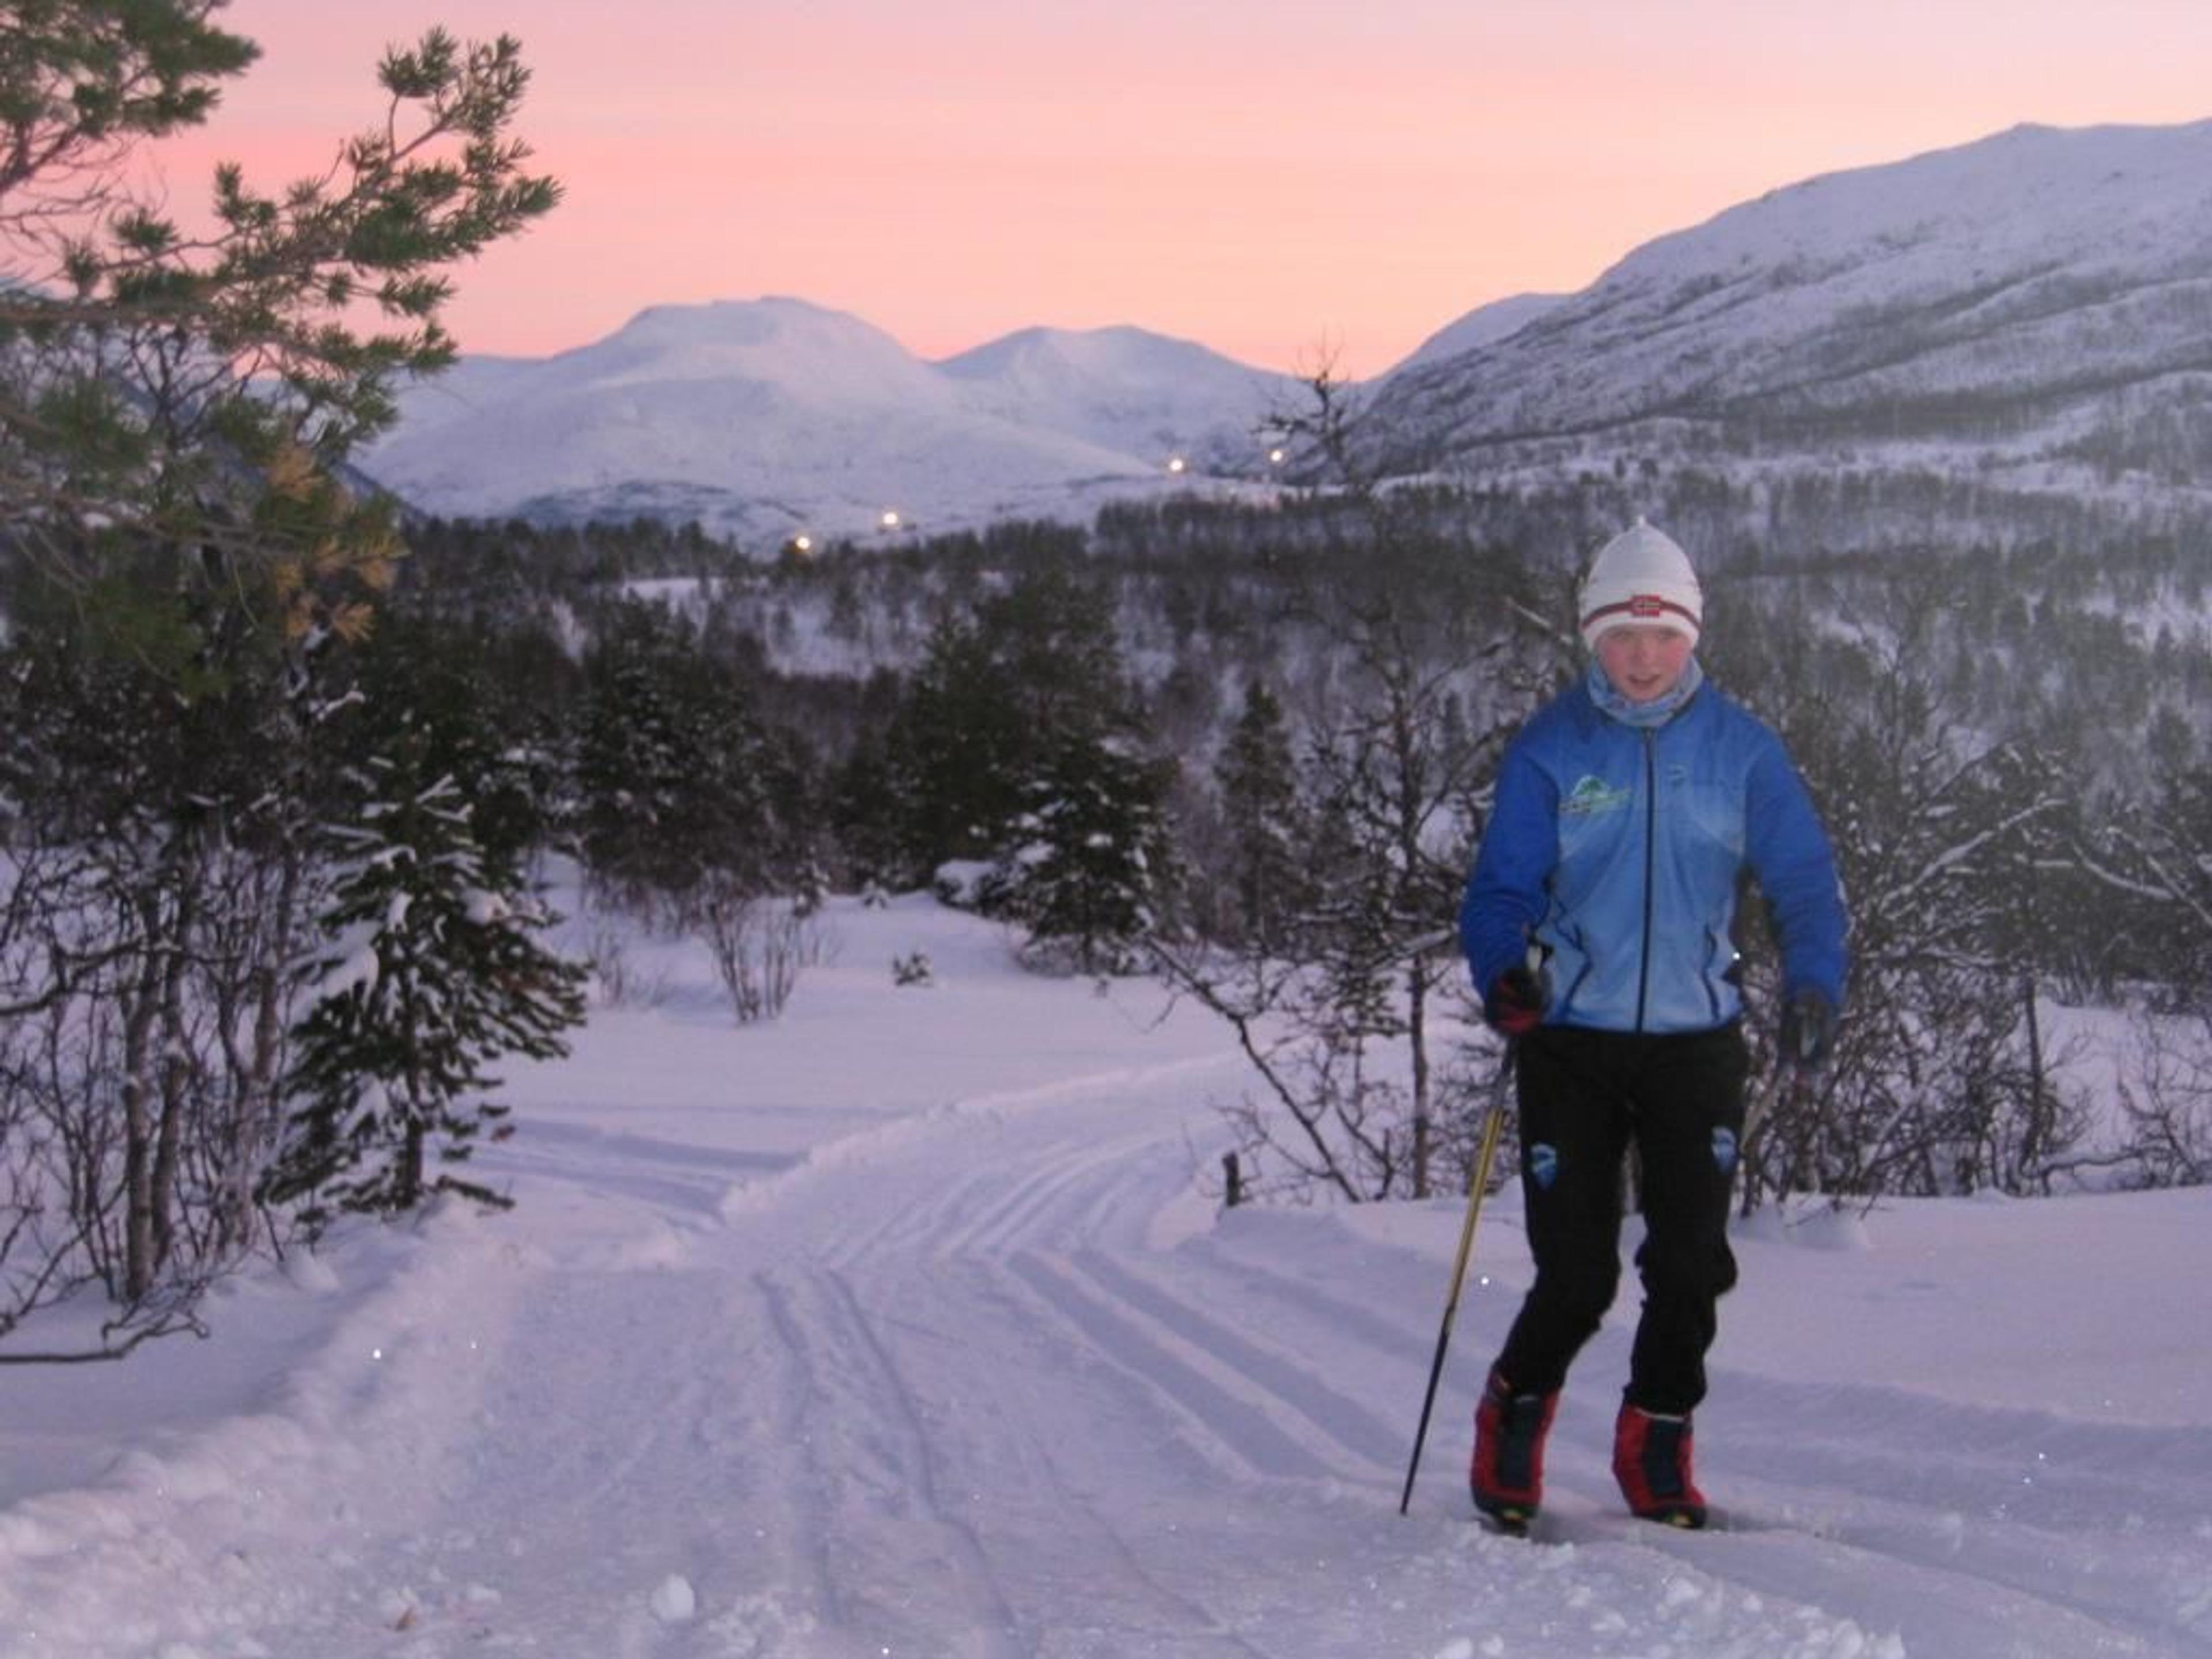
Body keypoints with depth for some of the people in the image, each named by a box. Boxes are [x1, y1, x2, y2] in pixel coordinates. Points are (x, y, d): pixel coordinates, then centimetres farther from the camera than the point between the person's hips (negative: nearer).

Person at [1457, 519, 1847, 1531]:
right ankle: (1513, 1419, 24)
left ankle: (1655, 1452, 19)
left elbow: (1803, 878, 5)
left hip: (1697, 1041, 2)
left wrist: (1813, 984, -12)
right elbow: (1502, 885, -2)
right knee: (1576, 1277, -3)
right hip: (1572, 1041, -1)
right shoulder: (1548, 751, -1)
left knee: (1691, 1265, 0)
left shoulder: (1738, 748, 3)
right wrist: (1504, 972, -22)